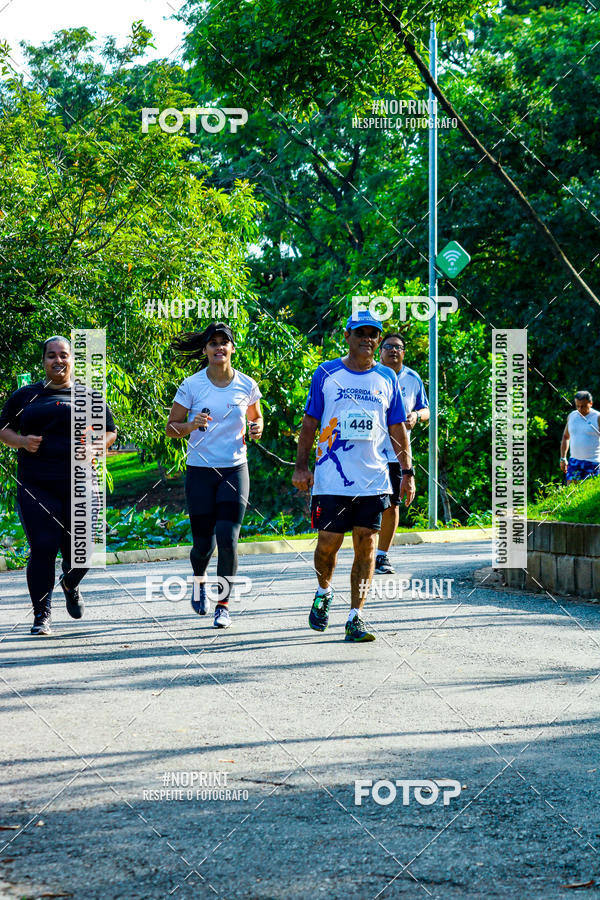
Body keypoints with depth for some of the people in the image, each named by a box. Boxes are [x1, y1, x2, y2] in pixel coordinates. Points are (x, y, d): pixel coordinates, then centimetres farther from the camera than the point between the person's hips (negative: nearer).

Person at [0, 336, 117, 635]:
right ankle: (42, 614, 3)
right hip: (36, 487, -1)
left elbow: (110, 432, 15)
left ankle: (70, 586, 35)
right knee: (43, 548, -9)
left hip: (80, 485, 1)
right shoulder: (25, 396, 12)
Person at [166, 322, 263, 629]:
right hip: (200, 471, 0)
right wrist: (191, 425, -18)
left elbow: (256, 417, 19)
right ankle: (199, 579, 36)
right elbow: (171, 427, 2)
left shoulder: (247, 385, 1)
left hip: (235, 470, 1)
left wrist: (256, 429, -4)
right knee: (203, 543, 2)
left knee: (227, 538, -12)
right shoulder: (191, 385, -4)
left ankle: (224, 604, 2)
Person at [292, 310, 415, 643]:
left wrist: (407, 472, 8)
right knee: (328, 541, -3)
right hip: (331, 478, -2)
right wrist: (301, 466, -1)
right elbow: (310, 422, 6)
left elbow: (398, 428, 13)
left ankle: (355, 618, 2)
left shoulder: (387, 378, 9)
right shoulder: (326, 373, 3)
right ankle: (323, 593, 28)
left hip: (373, 478, 2)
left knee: (366, 545, -2)